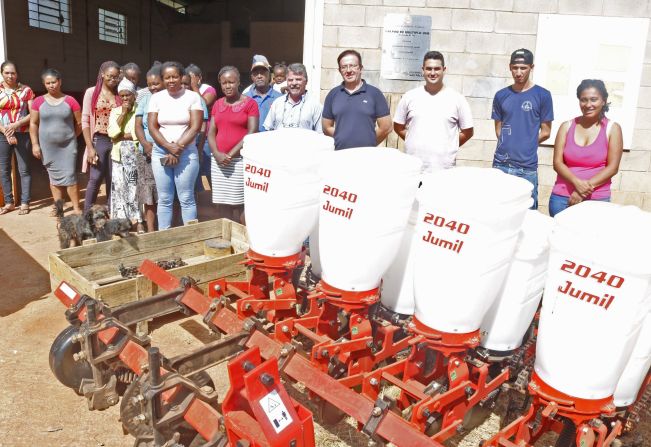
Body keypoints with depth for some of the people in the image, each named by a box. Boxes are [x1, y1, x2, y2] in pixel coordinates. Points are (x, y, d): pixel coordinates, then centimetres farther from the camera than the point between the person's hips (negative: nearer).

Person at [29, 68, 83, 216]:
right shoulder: (38, 101, 1)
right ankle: (57, 206, 20)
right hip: (48, 146, 2)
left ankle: (76, 208, 1)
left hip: (68, 145, -2)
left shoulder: (70, 101, -4)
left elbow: (79, 123, 4)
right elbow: (33, 123, 4)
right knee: (54, 176, 10)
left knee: (69, 176, -6)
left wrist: (71, 137, 8)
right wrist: (35, 144, -1)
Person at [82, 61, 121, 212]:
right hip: (99, 141, -3)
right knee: (96, 178, -5)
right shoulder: (92, 92, 0)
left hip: (116, 141, 3)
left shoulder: (119, 95, 8)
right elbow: (85, 121, -3)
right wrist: (90, 147, -10)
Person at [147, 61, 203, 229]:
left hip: (187, 153, -2)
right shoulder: (156, 98, 6)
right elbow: (152, 127, 1)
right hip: (161, 152, 2)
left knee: (186, 199, -1)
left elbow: (195, 127, -6)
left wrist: (178, 148, -12)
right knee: (164, 200, 6)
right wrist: (169, 147, -13)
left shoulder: (193, 97, 0)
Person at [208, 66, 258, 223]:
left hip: (241, 160, -5)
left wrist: (231, 154, -12)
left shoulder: (250, 103, -1)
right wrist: (217, 154, -6)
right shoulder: (218, 104, 15)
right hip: (219, 161, 5)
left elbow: (252, 133, -9)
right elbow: (211, 132, 12)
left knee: (240, 205, -4)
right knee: (222, 205, 6)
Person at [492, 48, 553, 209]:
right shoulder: (501, 95, 8)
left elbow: (545, 132, 4)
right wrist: (508, 145, 3)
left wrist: (525, 145, 5)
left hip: (527, 167, -3)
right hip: (501, 164, 3)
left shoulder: (542, 95, 0)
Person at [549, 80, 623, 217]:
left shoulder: (612, 128, 2)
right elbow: (557, 162, -1)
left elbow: (612, 167, -3)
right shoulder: (567, 126, 5)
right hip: (561, 198, 1)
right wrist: (577, 183, -16)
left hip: (597, 200, -1)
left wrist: (588, 186, -14)